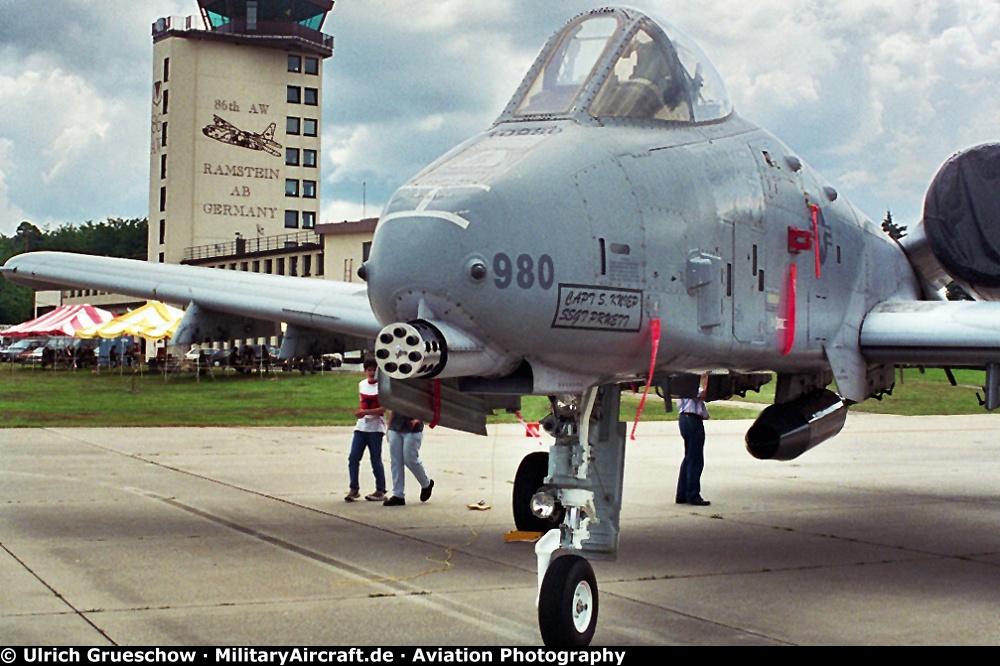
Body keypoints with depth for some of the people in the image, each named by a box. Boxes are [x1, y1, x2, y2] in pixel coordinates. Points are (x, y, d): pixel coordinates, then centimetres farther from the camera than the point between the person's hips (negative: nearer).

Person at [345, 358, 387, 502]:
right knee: (353, 458, -2)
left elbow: (383, 409, -13)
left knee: (376, 460, -2)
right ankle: (354, 489, 7)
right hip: (361, 426, 6)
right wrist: (359, 412, 7)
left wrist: (365, 412, -22)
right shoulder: (362, 384, 12)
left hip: (376, 428, -6)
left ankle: (380, 491, 9)